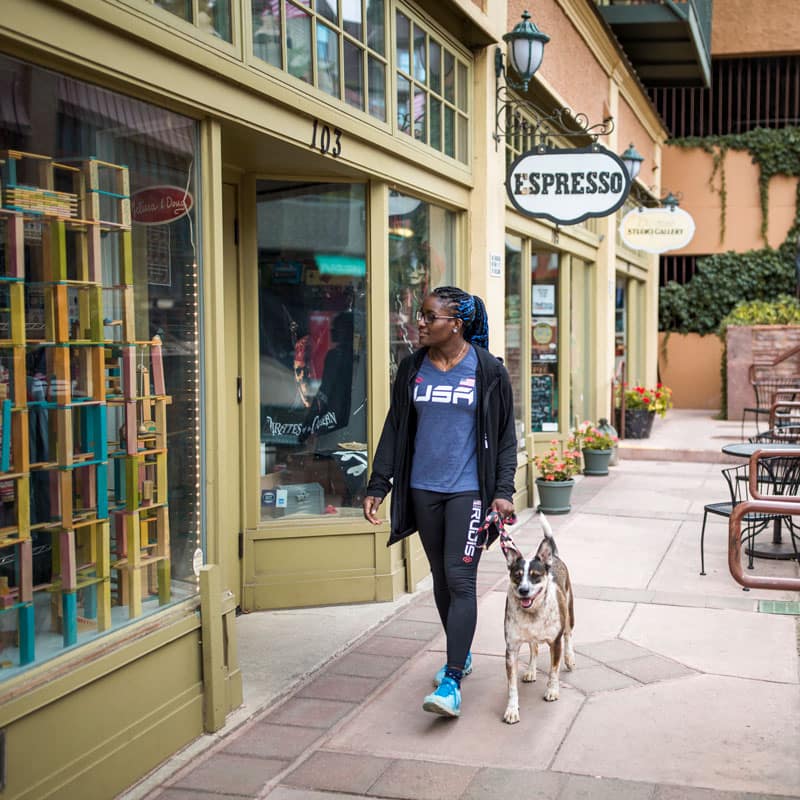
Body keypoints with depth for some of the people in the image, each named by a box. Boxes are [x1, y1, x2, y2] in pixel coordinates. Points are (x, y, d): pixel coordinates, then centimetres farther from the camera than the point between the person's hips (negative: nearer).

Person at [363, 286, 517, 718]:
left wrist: (503, 491, -8)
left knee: (459, 578, -8)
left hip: (468, 490, -4)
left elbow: (505, 435, -2)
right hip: (423, 489, 5)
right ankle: (460, 654, 33)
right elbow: (395, 429, 8)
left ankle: (452, 682, -6)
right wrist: (377, 486, 4)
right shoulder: (413, 368, 4)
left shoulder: (487, 370, -6)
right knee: (441, 577, 14)